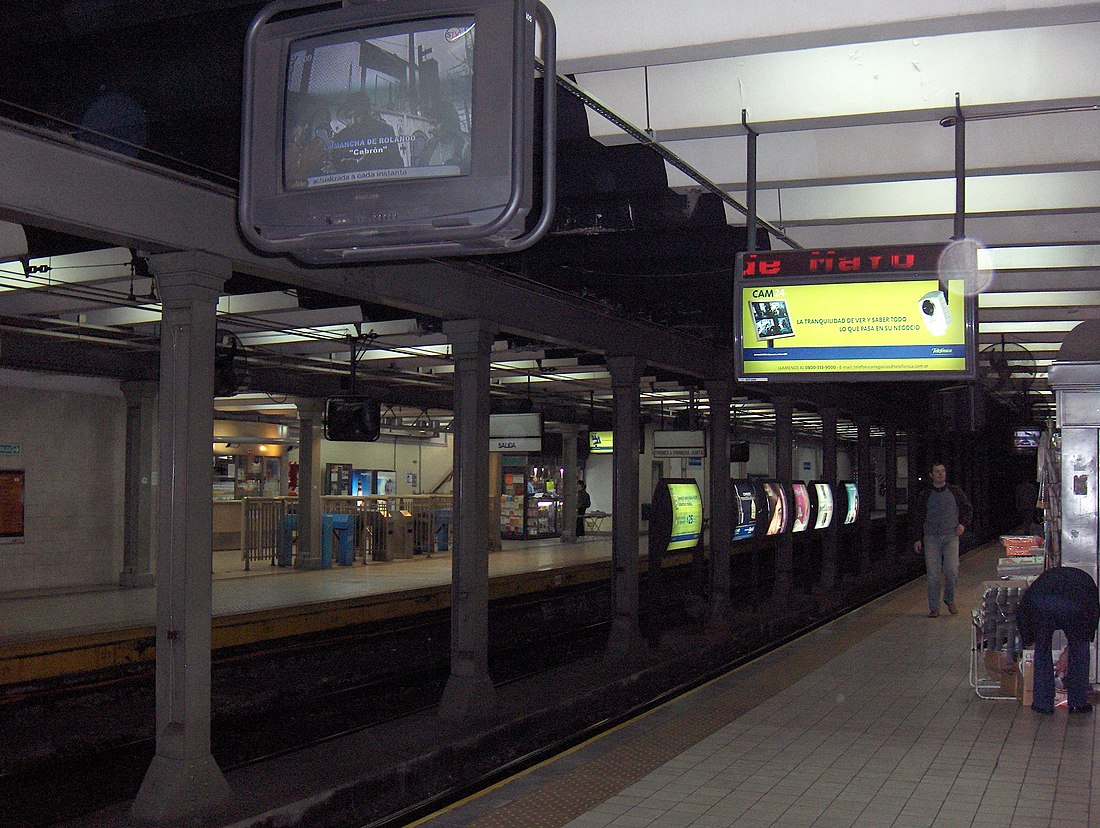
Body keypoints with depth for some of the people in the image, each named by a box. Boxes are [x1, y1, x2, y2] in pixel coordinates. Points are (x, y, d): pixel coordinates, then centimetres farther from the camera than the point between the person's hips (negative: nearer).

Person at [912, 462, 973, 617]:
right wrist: (917, 539, 6)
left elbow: (968, 509, 17)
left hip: (951, 536, 0)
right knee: (933, 574, -2)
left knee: (951, 571, -12)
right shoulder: (925, 495, 8)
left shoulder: (955, 492, 8)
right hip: (931, 538, 1)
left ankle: (949, 600, 14)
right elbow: (918, 518, 12)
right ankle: (934, 608, 7)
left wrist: (963, 524, 0)